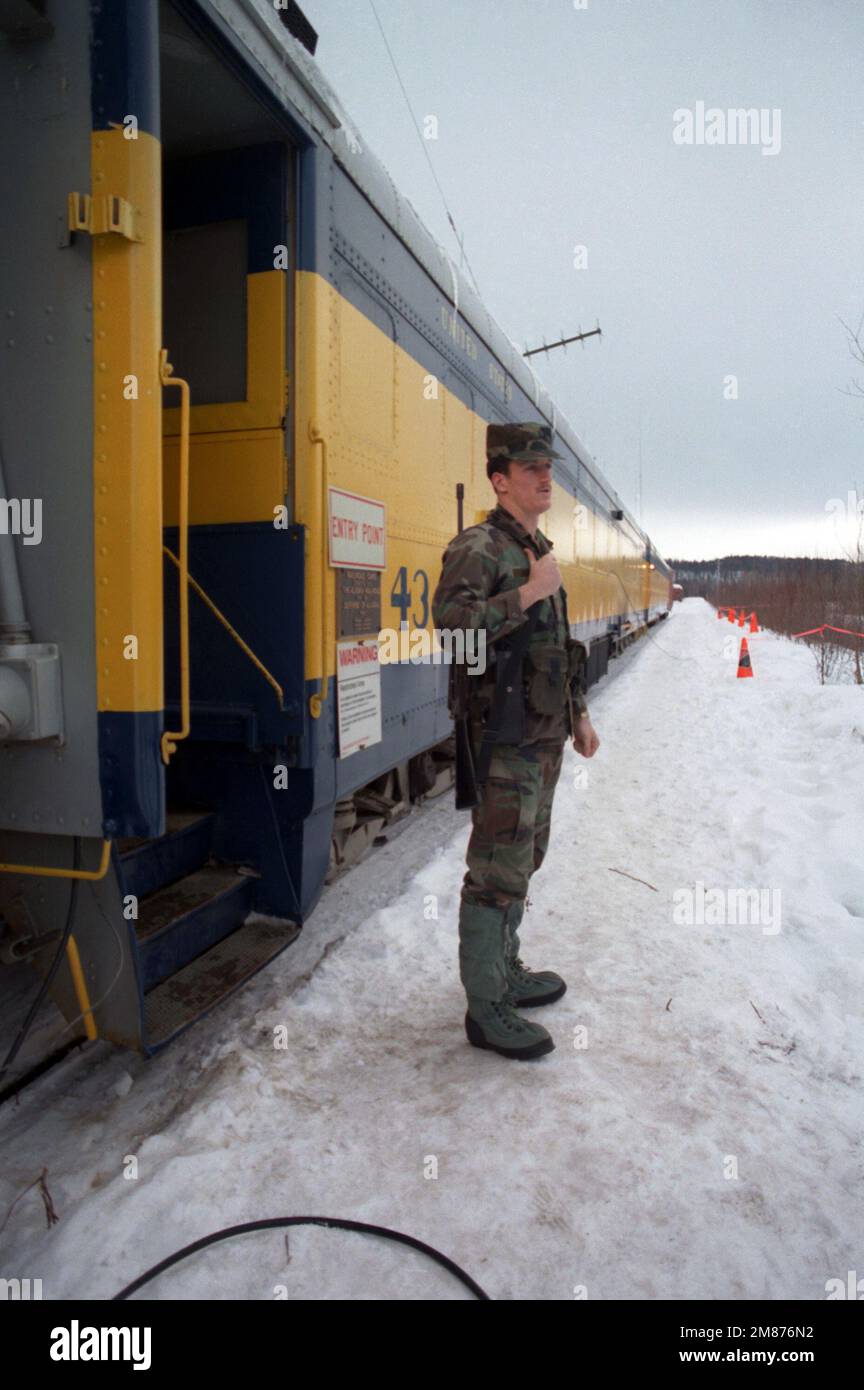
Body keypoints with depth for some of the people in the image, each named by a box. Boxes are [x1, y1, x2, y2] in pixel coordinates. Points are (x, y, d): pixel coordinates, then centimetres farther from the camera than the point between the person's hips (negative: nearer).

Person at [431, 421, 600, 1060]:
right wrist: (529, 592, -24)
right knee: (498, 871, -4)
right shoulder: (479, 547, -12)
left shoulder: (539, 550, 17)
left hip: (544, 734, 9)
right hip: (504, 736, -9)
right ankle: (486, 1008, 9)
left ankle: (506, 969, 34)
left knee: (525, 859, 18)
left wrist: (579, 714, 23)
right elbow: (452, 618, -31)